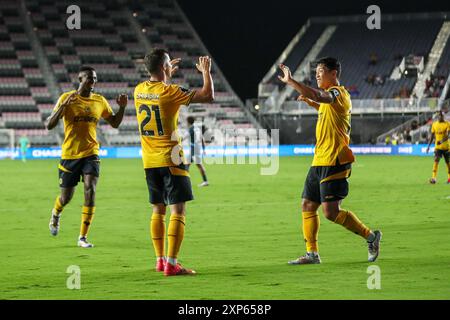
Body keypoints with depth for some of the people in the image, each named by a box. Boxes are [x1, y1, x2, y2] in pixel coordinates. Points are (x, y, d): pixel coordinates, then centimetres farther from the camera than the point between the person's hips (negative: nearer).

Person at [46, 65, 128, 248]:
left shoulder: (100, 101, 4)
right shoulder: (67, 98, -7)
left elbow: (114, 123, 17)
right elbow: (49, 125, -11)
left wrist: (122, 108, -2)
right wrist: (63, 106, -26)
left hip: (90, 153, 2)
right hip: (69, 154, -2)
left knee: (90, 191, -17)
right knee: (66, 197, 6)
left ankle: (83, 237, -10)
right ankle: (56, 214, 44)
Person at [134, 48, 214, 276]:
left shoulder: (139, 90, 4)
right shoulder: (169, 92, -15)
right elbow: (208, 96, -13)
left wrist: (167, 75, 34)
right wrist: (206, 72, 2)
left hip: (150, 162, 7)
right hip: (170, 161, -7)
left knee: (158, 210, 17)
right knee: (178, 211, -6)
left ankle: (160, 259, 22)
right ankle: (171, 264, -14)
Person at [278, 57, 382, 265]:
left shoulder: (337, 92, -12)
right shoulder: (330, 96, 19)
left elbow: (318, 95, -34)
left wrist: (290, 81, -31)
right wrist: (311, 103, 28)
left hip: (333, 162, -10)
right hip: (320, 161, 10)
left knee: (331, 212, -14)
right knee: (307, 206, 7)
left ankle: (370, 236, 1)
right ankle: (312, 253, 11)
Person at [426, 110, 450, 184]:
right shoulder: (434, 124, 5)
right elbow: (432, 136, 11)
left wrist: (442, 141, -36)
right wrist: (428, 146, 7)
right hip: (437, 147, 2)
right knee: (436, 160, -15)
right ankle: (433, 178, -23)